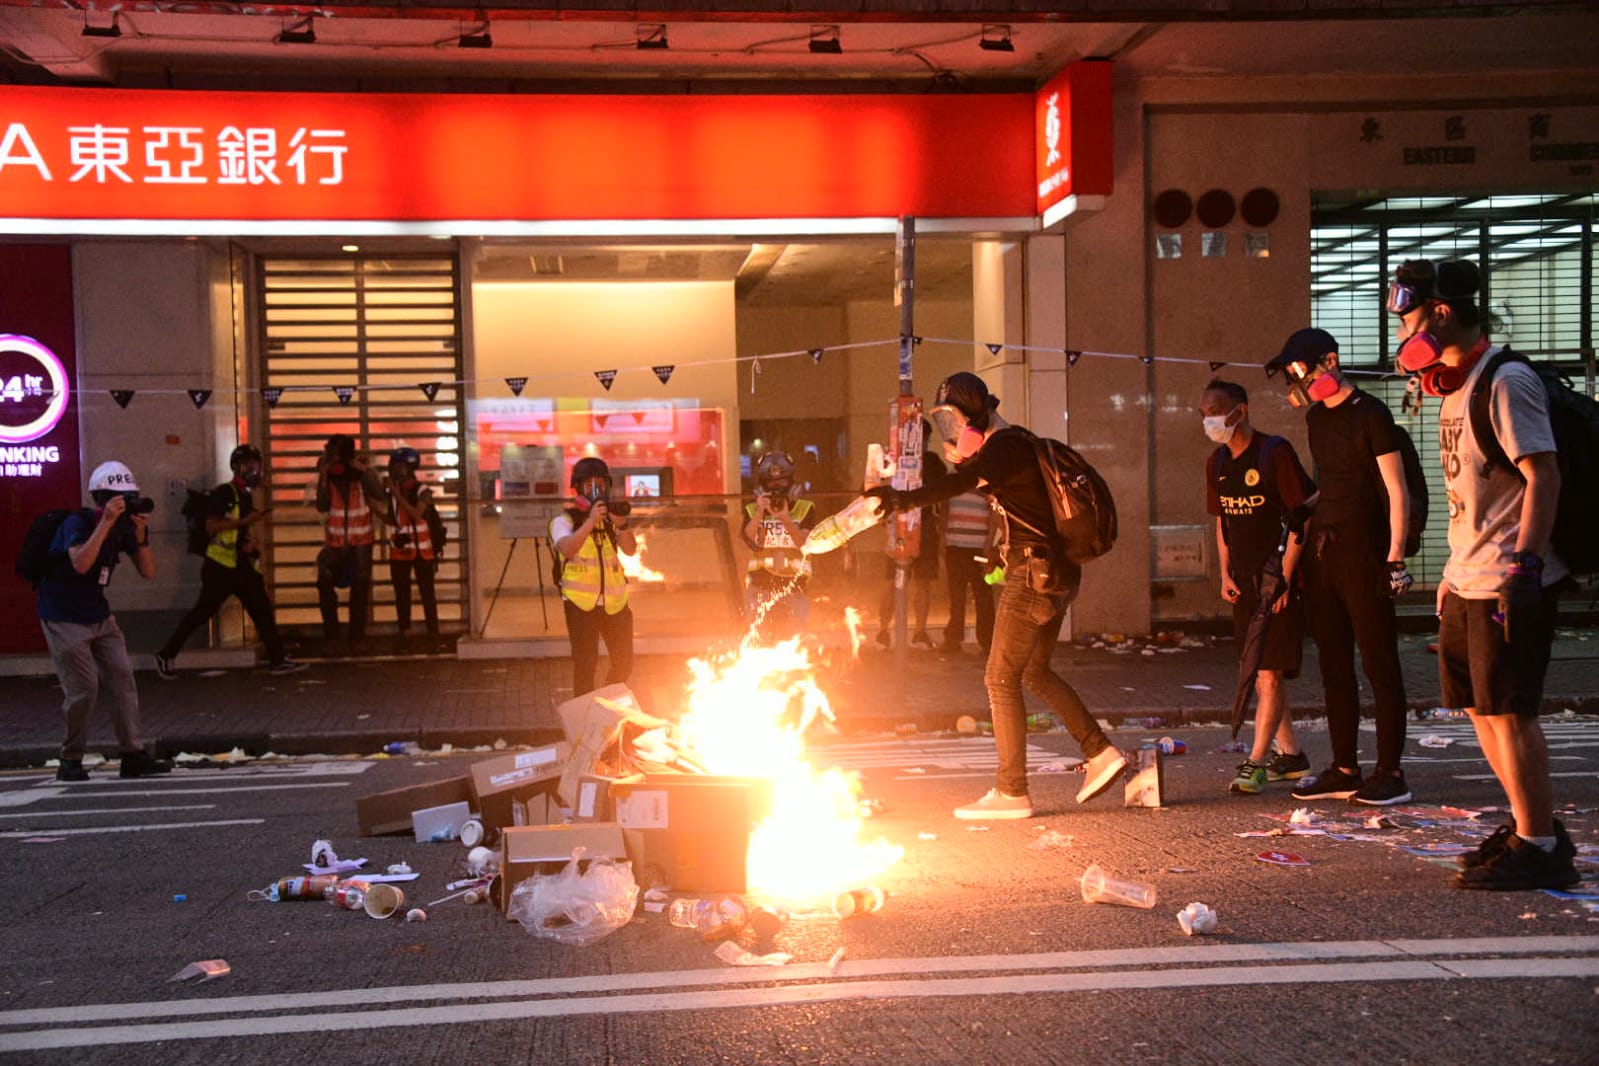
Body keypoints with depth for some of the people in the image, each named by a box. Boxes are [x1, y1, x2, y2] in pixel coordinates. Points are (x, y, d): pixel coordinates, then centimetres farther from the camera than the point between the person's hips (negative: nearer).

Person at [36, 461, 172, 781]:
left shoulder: (123, 527, 1)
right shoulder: (77, 523, -17)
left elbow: (148, 572, -1)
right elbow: (81, 563, -37)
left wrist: (140, 534, -15)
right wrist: (106, 523, -35)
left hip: (100, 616, 7)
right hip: (64, 619, -7)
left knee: (123, 680, -3)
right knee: (84, 690, -9)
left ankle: (133, 755, -3)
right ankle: (70, 761, 8)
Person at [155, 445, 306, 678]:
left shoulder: (247, 497, 15)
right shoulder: (222, 493, -11)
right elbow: (211, 526, -22)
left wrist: (253, 541, 4)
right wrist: (244, 521, -25)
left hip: (243, 566, 8)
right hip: (220, 566, -8)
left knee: (263, 610, 3)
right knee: (202, 612, -4)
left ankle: (278, 660, 6)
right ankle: (166, 655, 6)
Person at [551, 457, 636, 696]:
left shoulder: (610, 519, 10)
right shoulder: (564, 521, -3)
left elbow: (630, 549, -6)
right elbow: (567, 548, -23)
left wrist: (621, 525, -25)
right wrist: (590, 521, -31)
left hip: (615, 602, 5)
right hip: (581, 604, -5)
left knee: (624, 663, 11)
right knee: (585, 664, -4)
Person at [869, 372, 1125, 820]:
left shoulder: (1006, 445, -14)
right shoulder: (1016, 444, 17)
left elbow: (963, 482, -31)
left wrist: (905, 499, -42)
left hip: (1035, 575, -10)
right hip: (1057, 575, 10)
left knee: (1001, 679, -4)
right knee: (1035, 672, 19)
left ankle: (1012, 792, 0)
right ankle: (1100, 754, 20)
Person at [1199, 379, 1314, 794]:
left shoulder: (1276, 453, -11)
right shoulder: (1217, 463, 10)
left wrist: (1285, 576, -16)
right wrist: (1225, 574, 9)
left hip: (1278, 578, -7)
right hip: (1243, 581, 7)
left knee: (1270, 672, -9)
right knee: (1259, 673, 11)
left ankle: (1256, 761, -8)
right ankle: (1289, 754, 22)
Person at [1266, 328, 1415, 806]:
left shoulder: (1370, 414, -8)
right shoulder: (1316, 417, 14)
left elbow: (1397, 490, -11)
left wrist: (1396, 557, -17)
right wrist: (1301, 512, 10)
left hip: (1362, 552, -8)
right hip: (1322, 551, 8)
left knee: (1379, 664, -3)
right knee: (1334, 664, 9)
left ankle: (1390, 772, 3)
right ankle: (1345, 770, 16)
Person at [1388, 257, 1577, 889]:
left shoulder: (1504, 381, -13)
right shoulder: (1456, 387, 15)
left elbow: (1543, 476, -19)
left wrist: (1525, 563, -26)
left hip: (1508, 582, -10)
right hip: (1468, 581, 10)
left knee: (1509, 711, -5)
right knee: (1479, 706, 14)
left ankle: (1538, 849, 5)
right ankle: (1533, 826, 26)